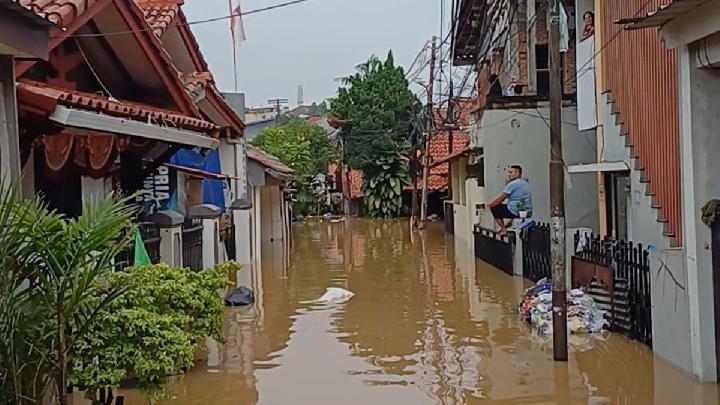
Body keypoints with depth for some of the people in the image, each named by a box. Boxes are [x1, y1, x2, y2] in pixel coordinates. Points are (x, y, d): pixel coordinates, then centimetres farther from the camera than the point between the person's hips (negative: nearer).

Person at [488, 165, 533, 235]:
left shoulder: (512, 184, -11)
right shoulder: (526, 183, 14)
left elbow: (500, 199, -8)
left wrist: (491, 204, 8)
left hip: (516, 212, -9)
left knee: (494, 208, 6)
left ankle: (503, 229, 3)